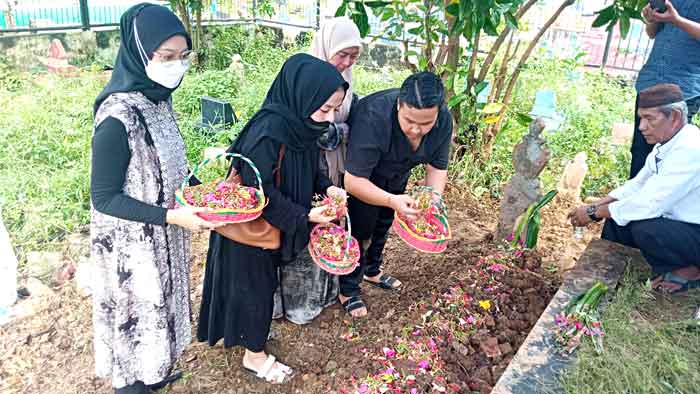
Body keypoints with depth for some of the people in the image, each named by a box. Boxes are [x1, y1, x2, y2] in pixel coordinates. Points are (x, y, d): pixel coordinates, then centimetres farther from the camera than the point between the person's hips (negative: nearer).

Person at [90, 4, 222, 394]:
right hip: (129, 245, -8)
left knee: (159, 304, 25)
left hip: (160, 235, 8)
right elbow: (104, 198, -22)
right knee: (137, 313, 13)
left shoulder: (158, 98, -3)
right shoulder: (117, 118, -28)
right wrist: (171, 216, -26)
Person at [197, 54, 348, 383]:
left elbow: (307, 166, 8)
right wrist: (303, 216, -26)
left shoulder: (302, 123, -7)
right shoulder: (268, 132, -32)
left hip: (274, 222, 8)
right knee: (253, 284, 9)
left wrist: (326, 187, -8)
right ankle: (254, 355, 30)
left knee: (264, 279, 24)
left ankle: (250, 332, 47)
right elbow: (258, 190, -28)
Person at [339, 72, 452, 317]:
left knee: (383, 224, 21)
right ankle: (348, 291, 15)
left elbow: (437, 167, -14)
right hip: (361, 174, -5)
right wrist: (392, 200, -54)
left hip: (396, 174, 6)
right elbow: (353, 181, -41)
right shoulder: (374, 117, -43)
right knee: (362, 229, -6)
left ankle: (372, 271, 46)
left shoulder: (443, 120, -27)